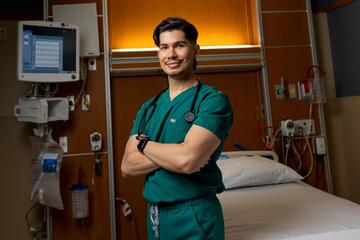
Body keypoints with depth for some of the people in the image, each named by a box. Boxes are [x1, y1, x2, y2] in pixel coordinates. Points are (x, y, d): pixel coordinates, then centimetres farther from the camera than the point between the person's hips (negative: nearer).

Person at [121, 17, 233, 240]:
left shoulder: (213, 100, -13)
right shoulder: (149, 107, 5)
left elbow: (187, 160, -26)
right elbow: (127, 166, -3)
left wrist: (144, 143, -9)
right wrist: (176, 153, -18)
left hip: (194, 215, -5)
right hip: (154, 213, 6)